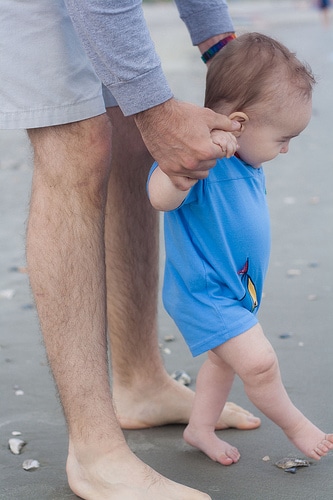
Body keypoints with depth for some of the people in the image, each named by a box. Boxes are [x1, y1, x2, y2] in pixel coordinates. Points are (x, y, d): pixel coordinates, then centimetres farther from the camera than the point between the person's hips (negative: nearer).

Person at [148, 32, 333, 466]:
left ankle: (201, 428, 40)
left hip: (234, 285, 10)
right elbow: (162, 197, -48)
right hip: (205, 292, -10)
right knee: (258, 362, -9)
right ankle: (295, 425, 15)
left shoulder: (241, 154, 2)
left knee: (226, 358, 23)